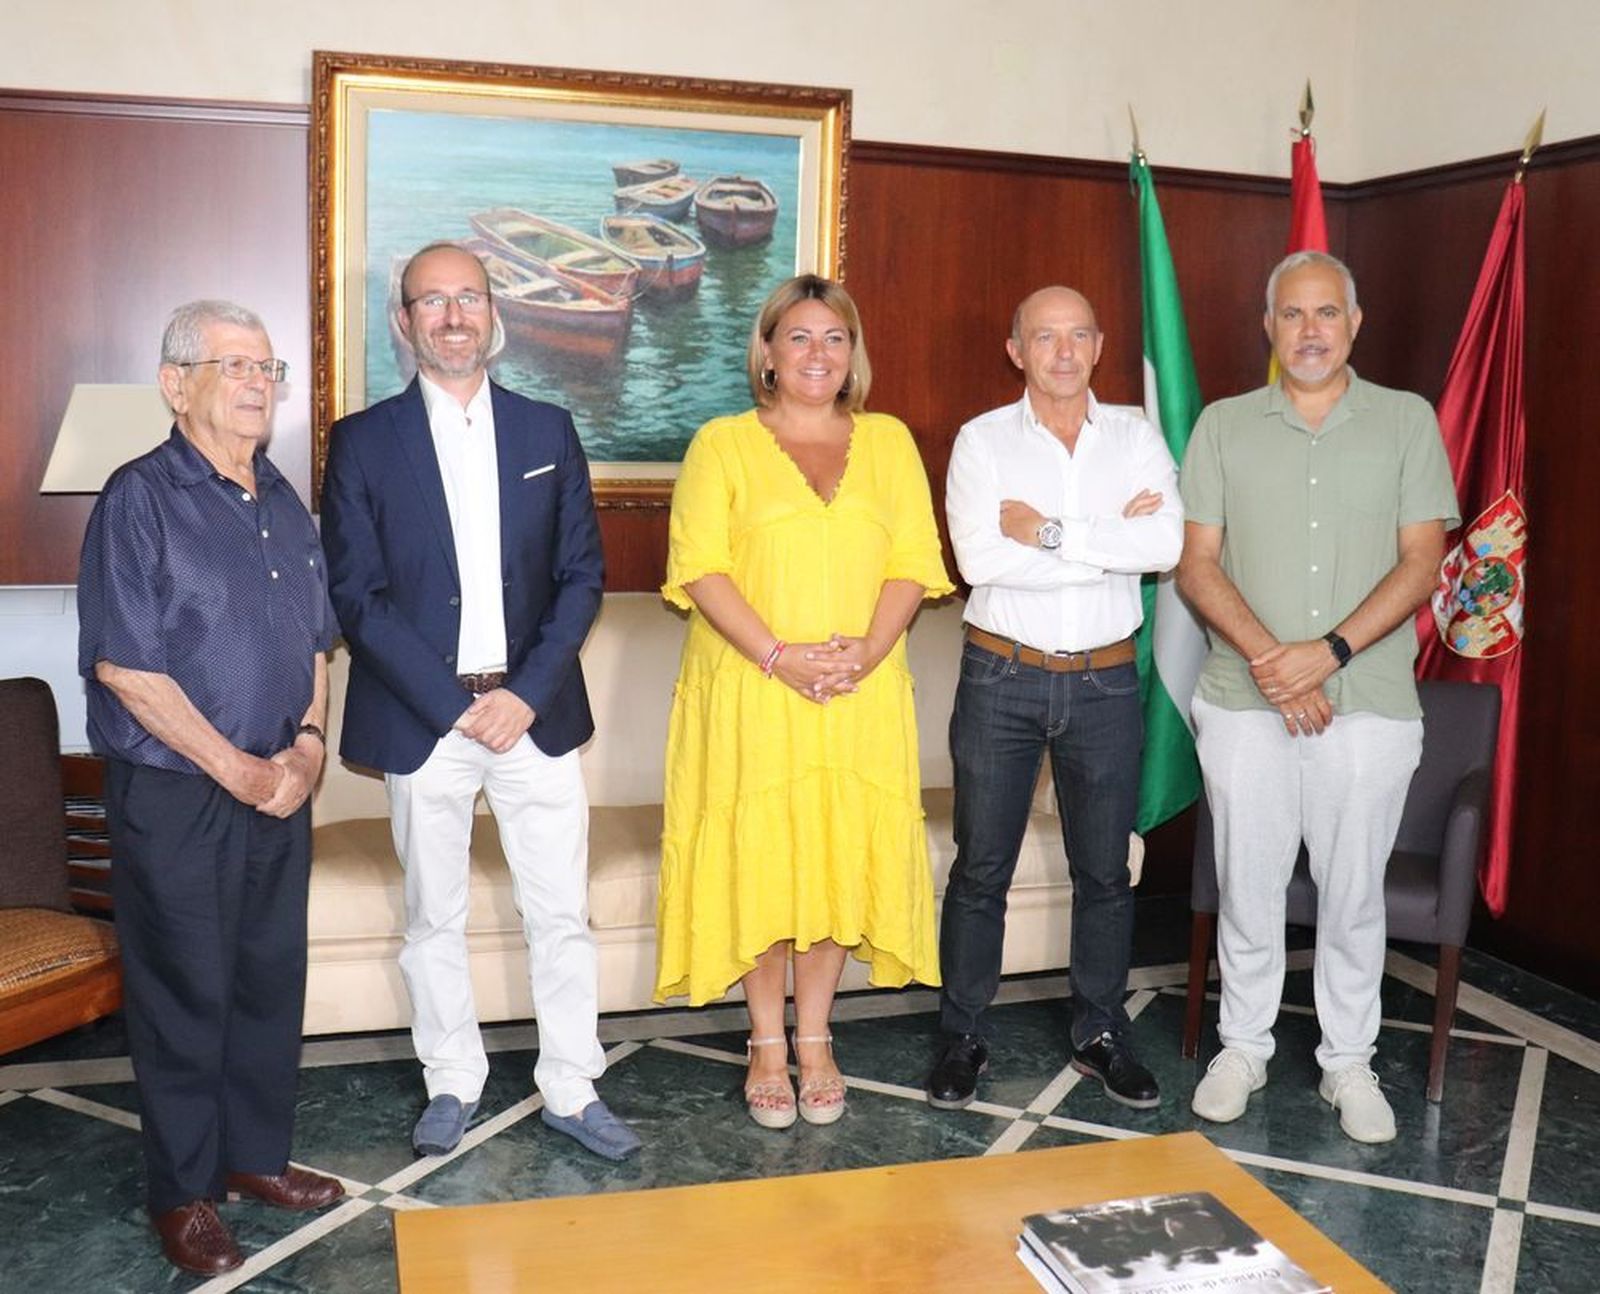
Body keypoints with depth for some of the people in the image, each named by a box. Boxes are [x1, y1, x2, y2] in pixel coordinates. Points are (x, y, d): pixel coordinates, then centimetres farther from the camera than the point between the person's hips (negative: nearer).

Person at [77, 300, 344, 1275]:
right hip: (174, 793, -6)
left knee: (272, 977, 14)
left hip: (280, 785, 6)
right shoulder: (140, 501, -11)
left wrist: (308, 742, -1)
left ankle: (256, 1152, 32)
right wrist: (237, 769, -16)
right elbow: (125, 667, -16)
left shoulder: (283, 501, 9)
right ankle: (183, 1192, 22)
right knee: (185, 993, 6)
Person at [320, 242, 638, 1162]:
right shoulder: (364, 441, 0)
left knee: (563, 915, 6)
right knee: (435, 919, 11)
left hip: (535, 711, 1)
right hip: (422, 717, -1)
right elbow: (358, 596, -5)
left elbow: (583, 574, 3)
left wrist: (527, 694, -9)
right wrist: (452, 704, -13)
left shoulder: (547, 431, 6)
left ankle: (572, 1091, 21)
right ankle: (453, 1085, 29)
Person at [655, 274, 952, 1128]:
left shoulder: (889, 442, 11)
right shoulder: (722, 443, 3)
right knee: (756, 861, 3)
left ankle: (815, 1039, 22)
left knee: (843, 859, 6)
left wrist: (867, 649, -13)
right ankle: (767, 1044, 19)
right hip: (749, 693, -2)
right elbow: (699, 568, -6)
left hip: (862, 696, 2)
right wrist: (779, 656, -17)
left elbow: (913, 564, 5)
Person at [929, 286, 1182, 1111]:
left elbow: (1167, 545, -13)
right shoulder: (982, 441, -2)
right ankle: (962, 1036, 21)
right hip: (1001, 678, -1)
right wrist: (1113, 539, -14)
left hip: (1105, 681, 2)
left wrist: (1050, 531, -17)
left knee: (1103, 870, 12)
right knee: (981, 868, 6)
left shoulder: (1135, 438, 3)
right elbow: (980, 559, -18)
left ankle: (1099, 1034, 28)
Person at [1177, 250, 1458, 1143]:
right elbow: (1197, 565, 1)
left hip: (1371, 704, 0)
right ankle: (1243, 1048, 26)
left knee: (1354, 893, 9)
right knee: (1248, 886, 9)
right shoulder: (1224, 426, 6)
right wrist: (1265, 656, -14)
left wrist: (1327, 652, -15)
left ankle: (1350, 1061, 25)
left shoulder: (1407, 421, 4)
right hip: (1246, 702, 1)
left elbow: (1422, 562, -2)